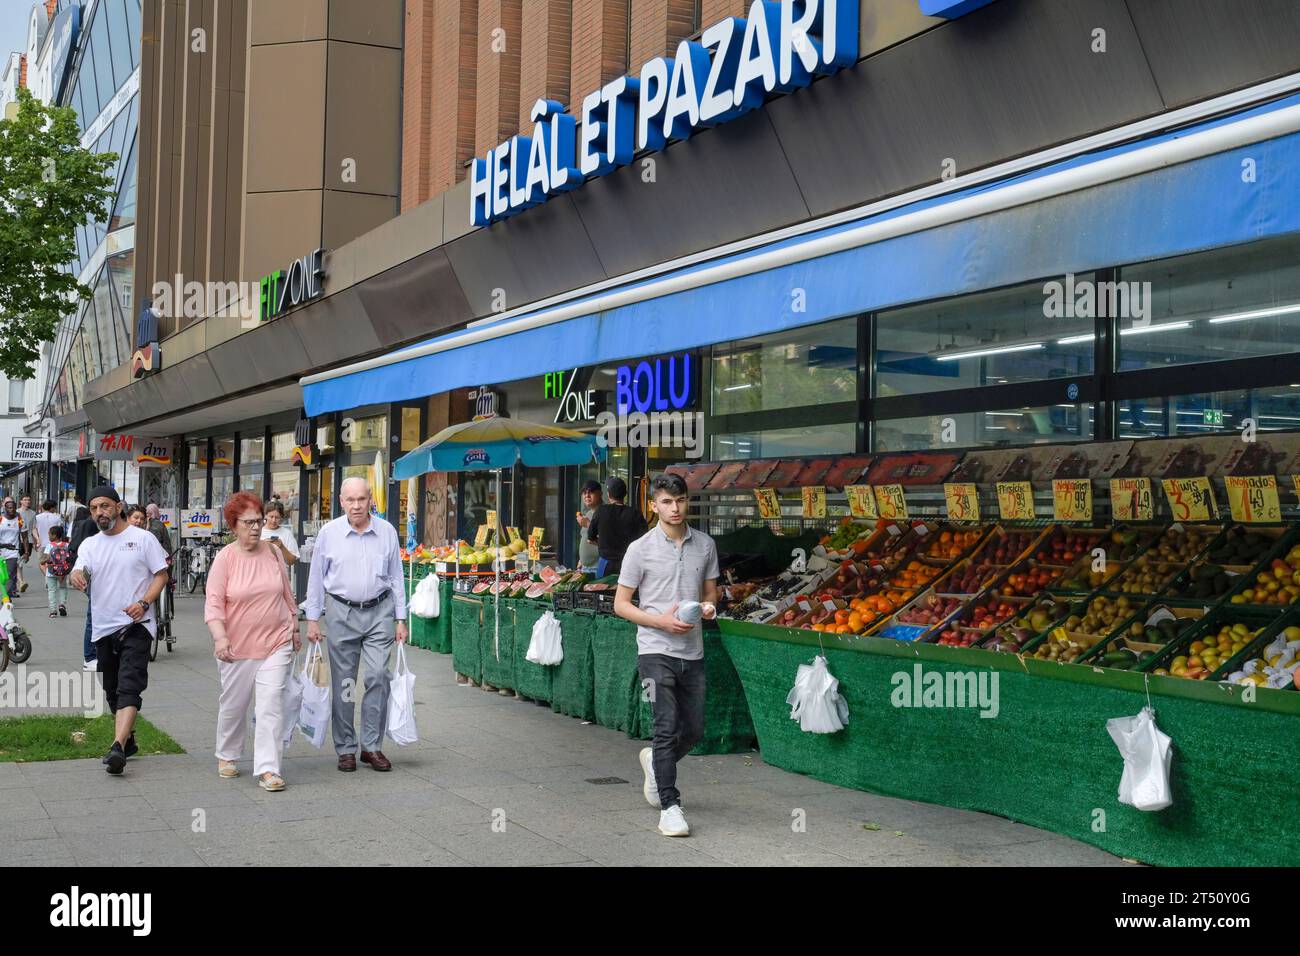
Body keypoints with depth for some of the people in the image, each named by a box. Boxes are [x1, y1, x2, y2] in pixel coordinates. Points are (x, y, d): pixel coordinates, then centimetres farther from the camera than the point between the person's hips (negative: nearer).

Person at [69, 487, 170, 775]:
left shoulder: (142, 538, 0)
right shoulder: (89, 545, 11)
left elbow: (161, 574, 0)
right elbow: (80, 570, -6)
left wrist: (144, 603, -16)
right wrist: (77, 576, -31)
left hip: (136, 626, -5)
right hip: (103, 629, 6)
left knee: (129, 689, -17)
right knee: (112, 692, 15)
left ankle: (118, 747, -27)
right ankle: (128, 739, 30)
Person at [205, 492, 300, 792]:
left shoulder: (273, 553, 4)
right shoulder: (225, 558, -6)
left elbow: (287, 594, 16)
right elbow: (213, 602, -11)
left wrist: (294, 628, 20)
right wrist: (220, 637, -24)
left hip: (276, 643, 1)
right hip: (238, 647, -1)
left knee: (271, 704, -9)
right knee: (234, 705, 13)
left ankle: (268, 769, -8)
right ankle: (227, 756, 37)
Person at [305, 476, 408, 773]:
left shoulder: (387, 532, 3)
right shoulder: (328, 532, 0)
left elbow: (396, 578, 8)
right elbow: (316, 578, 6)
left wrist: (400, 619, 7)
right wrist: (312, 619, 4)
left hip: (379, 612, 0)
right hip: (341, 612, 0)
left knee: (378, 676, -6)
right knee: (343, 683, 3)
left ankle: (372, 746, 5)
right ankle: (345, 749, 13)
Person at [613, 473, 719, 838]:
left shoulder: (705, 545, 7)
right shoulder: (641, 549, -5)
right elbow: (621, 604, -2)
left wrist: (709, 607, -6)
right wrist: (662, 621, -15)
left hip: (693, 653, 5)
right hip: (656, 650, -4)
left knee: (694, 731, 11)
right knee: (668, 728, -12)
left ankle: (655, 761, 40)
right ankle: (669, 807, -5)